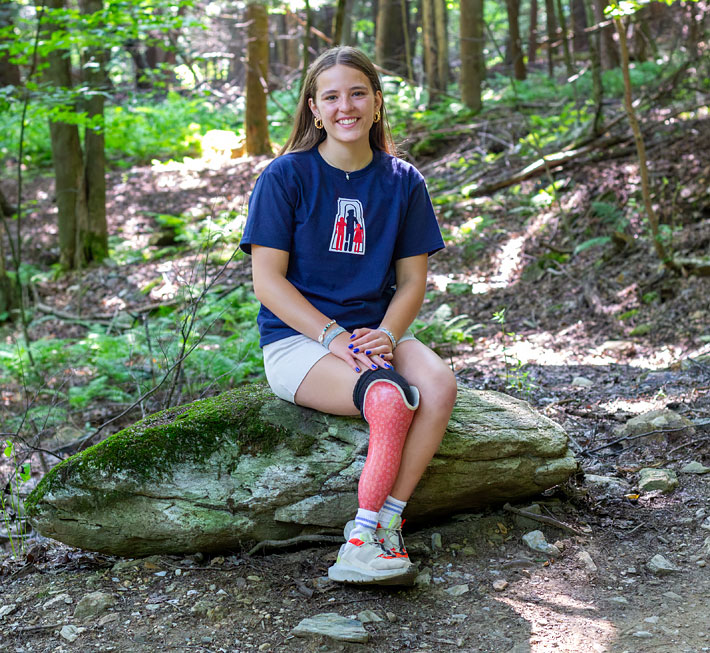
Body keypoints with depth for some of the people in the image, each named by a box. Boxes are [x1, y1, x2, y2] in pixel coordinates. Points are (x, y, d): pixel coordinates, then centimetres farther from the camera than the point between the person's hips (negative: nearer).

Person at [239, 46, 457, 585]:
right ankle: (373, 535, -17)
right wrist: (333, 337, -19)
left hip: (375, 332, 4)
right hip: (296, 338, -4)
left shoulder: (402, 182, 6)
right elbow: (268, 280, -8)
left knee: (440, 385, -27)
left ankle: (370, 539, -23)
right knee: (389, 399, -32)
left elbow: (412, 279, 7)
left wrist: (386, 334, -13)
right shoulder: (286, 176, -5)